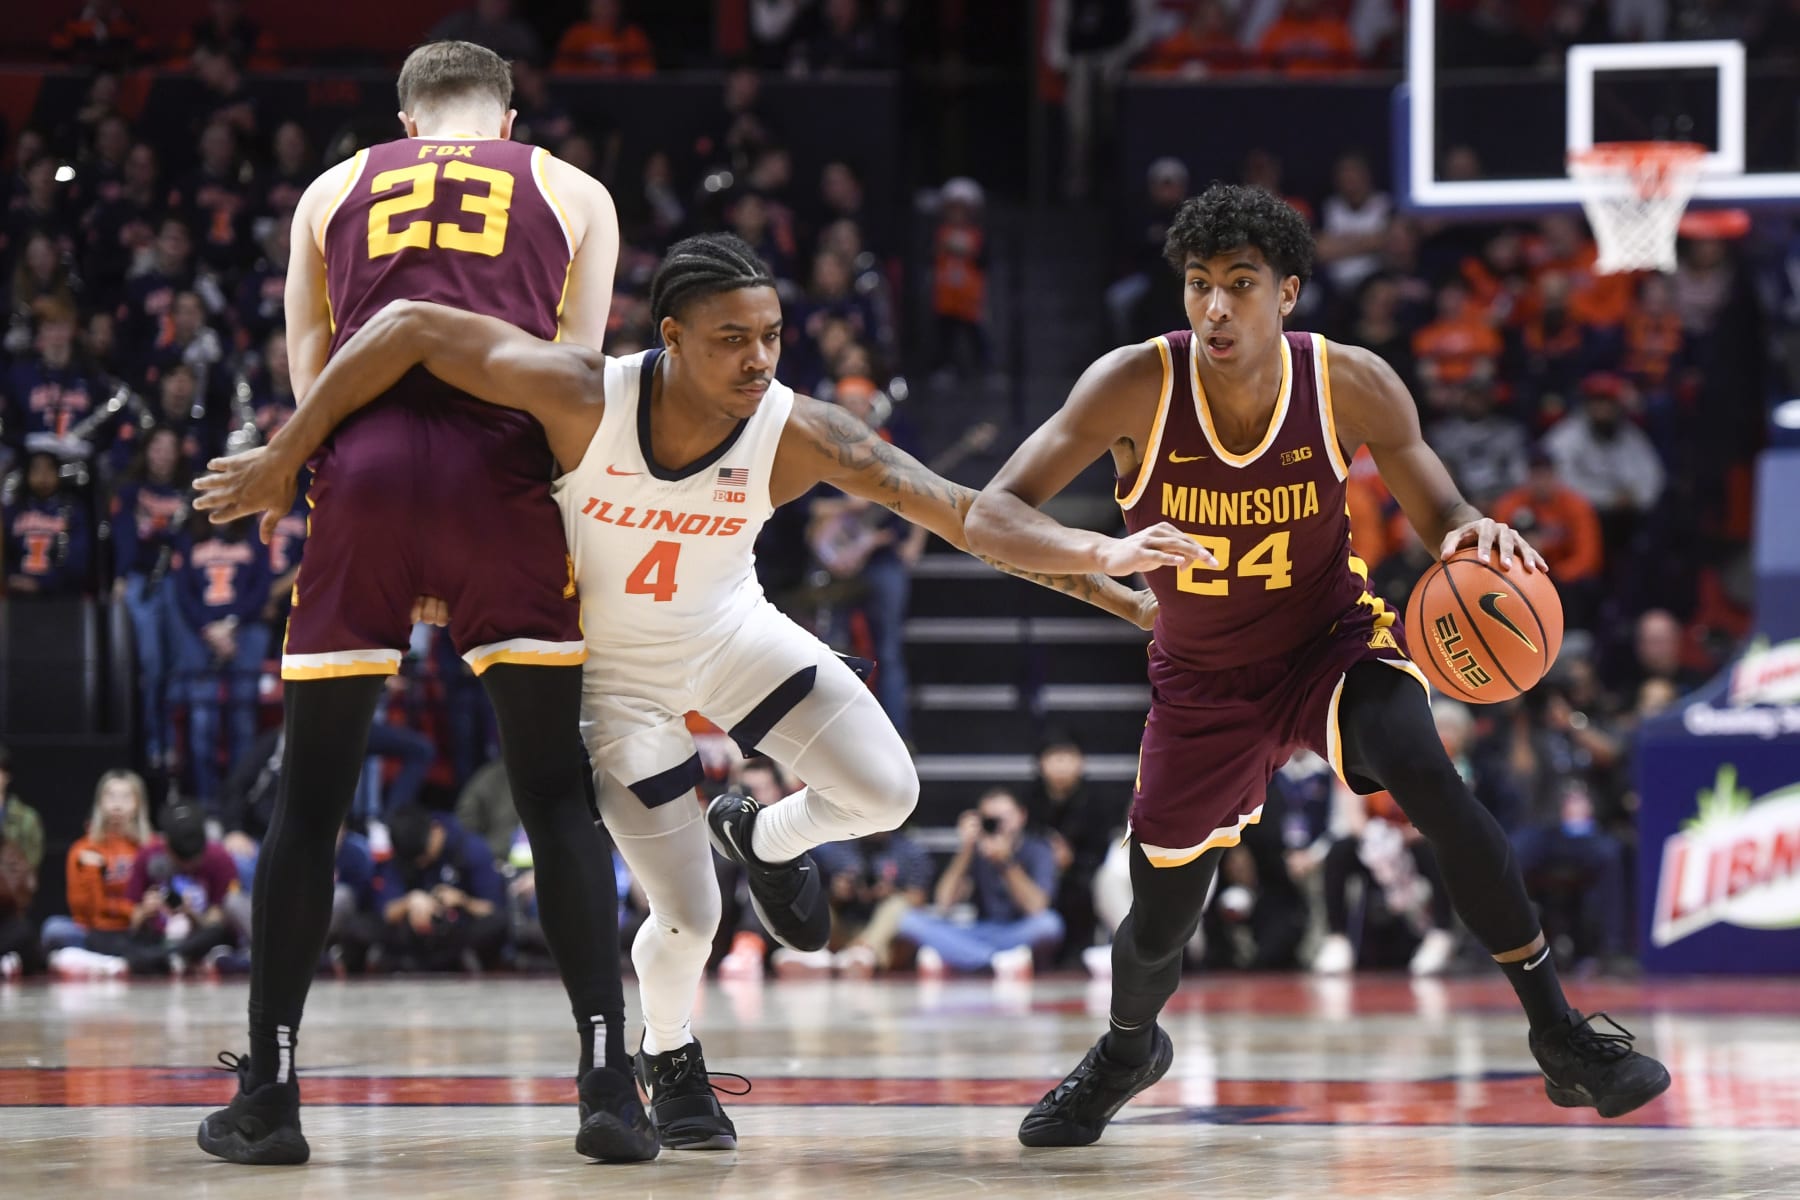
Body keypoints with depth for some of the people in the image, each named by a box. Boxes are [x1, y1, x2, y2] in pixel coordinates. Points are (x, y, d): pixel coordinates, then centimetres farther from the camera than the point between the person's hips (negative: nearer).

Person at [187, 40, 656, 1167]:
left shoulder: (333, 192, 24)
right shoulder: (573, 194, 21)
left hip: (362, 470, 1)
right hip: (502, 477, -1)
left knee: (311, 800, 8)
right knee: (558, 796, 5)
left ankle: (268, 1091, 8)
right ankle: (609, 1082, -3)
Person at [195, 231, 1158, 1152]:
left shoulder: (796, 433, -27)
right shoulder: (584, 398, -34)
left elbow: (953, 508, -29)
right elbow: (409, 326, -29)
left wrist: (1103, 588, -36)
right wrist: (284, 459, -24)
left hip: (734, 635, 2)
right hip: (616, 671, -2)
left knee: (885, 794, -15)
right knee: (688, 918, -4)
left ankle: (763, 839, 22)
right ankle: (667, 1059, 33)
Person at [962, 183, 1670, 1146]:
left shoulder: (1352, 386, -20)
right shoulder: (1136, 386, -23)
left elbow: (1438, 512, -5)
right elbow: (989, 521, -26)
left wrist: (1475, 535, -31)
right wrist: (1107, 553, -46)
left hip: (1336, 641, -1)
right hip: (1204, 681, 1)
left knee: (1427, 779, -32)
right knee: (1158, 930, 7)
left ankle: (1559, 1035, -21)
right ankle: (1128, 1050, 46)